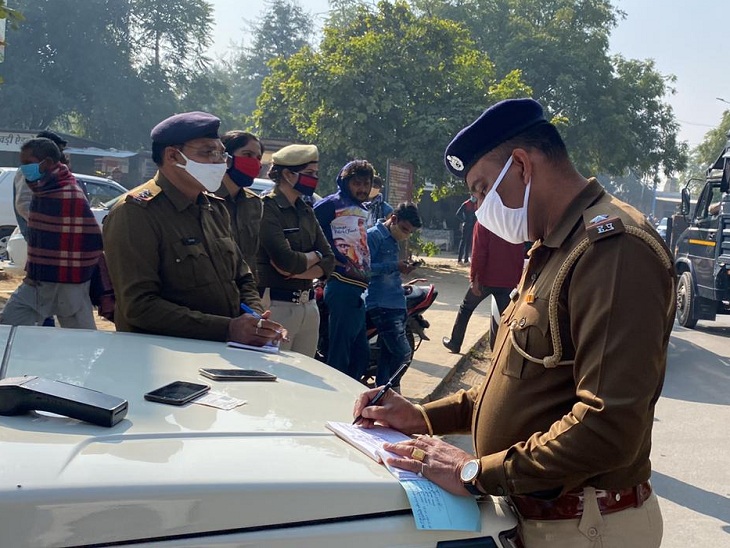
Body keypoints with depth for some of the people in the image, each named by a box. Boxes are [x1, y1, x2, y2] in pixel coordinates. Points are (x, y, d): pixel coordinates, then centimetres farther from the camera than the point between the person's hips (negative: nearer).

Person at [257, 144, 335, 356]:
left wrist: (297, 272, -9)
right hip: (276, 305, -8)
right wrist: (314, 256, 1)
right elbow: (285, 260, -20)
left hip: (308, 306, 8)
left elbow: (329, 261, 10)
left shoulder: (306, 212, 15)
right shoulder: (267, 209, -9)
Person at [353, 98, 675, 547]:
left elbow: (610, 425, -30)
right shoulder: (552, 250, 13)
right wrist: (424, 417, 6)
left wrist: (475, 473, -23)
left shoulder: (613, 248, -22)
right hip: (533, 512, 9)